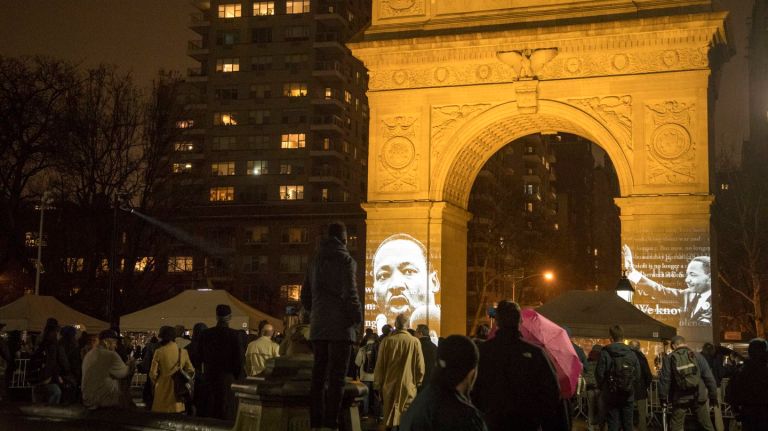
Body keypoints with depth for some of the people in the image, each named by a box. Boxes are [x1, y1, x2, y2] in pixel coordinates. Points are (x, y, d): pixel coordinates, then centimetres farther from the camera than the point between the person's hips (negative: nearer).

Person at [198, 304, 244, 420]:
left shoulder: (205, 334, 0)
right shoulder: (234, 334, -11)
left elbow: (201, 357, 6)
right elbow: (238, 358, -7)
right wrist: (238, 377, 4)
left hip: (209, 377, 4)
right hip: (228, 377, -3)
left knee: (210, 411, 10)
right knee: (226, 410, 0)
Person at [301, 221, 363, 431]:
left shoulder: (315, 261, 15)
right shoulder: (345, 260, -6)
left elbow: (305, 297, 19)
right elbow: (350, 294, -14)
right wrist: (357, 317, -3)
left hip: (318, 327, 6)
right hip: (340, 327, -6)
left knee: (318, 375, 11)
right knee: (336, 377, -5)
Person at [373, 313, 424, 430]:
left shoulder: (387, 341, -5)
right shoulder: (415, 342, -7)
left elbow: (379, 365, -1)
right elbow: (420, 366, -2)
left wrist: (378, 385, 10)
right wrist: (418, 383, 13)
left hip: (389, 386, 1)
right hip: (408, 386, -1)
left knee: (390, 419, 11)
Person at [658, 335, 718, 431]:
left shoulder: (669, 358, 0)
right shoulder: (697, 356, 2)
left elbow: (664, 380, -3)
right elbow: (709, 377, 1)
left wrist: (663, 398, 6)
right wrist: (713, 396, 8)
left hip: (680, 398, -1)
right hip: (698, 397, 1)